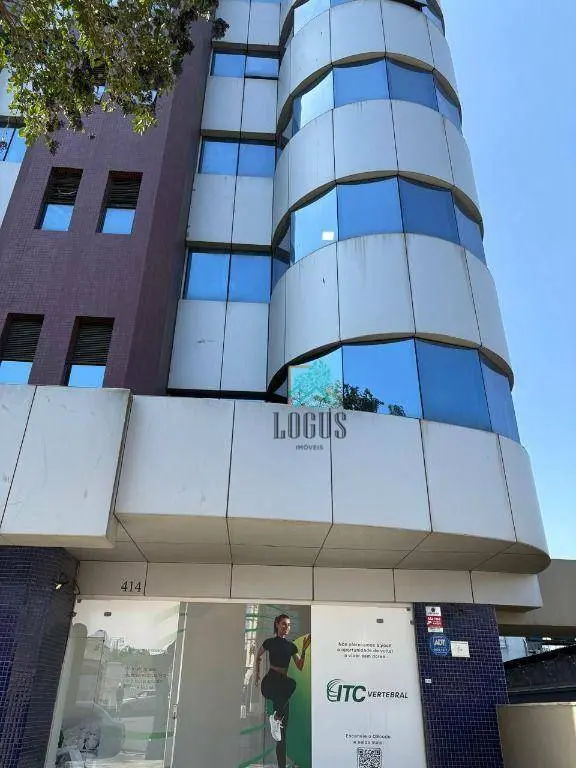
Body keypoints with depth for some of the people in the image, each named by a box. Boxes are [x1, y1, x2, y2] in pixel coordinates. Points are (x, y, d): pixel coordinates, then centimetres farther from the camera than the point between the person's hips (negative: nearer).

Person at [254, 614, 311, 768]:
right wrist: (257, 673, 14)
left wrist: (304, 650, -5)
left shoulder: (291, 646, 11)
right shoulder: (270, 642, 1)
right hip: (270, 683, -5)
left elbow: (300, 666, 6)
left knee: (283, 729, 1)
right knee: (291, 683, -37)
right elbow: (258, 656, 19)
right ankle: (276, 717, -23)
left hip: (282, 686, 5)